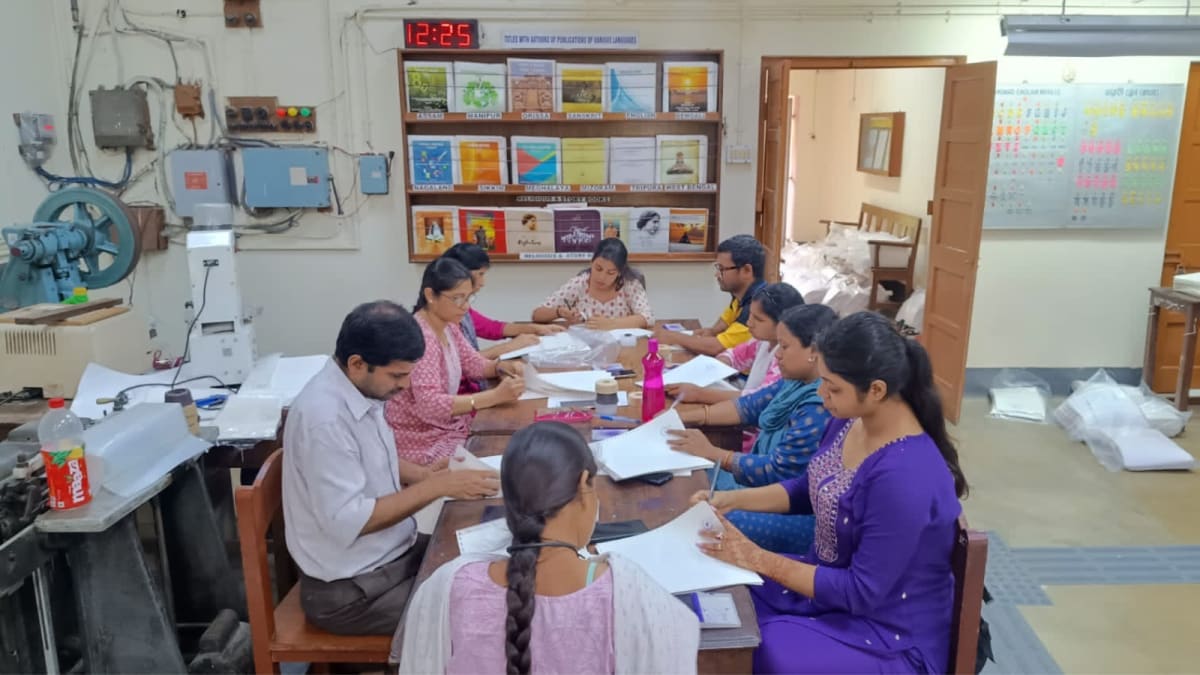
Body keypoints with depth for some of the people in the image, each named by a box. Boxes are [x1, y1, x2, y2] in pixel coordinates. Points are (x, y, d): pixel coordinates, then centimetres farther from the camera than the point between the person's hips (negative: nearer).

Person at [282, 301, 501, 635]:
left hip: (391, 552, 9)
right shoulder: (324, 417, -28)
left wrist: (425, 474, -1)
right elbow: (348, 521, -28)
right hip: (350, 589, -8)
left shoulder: (361, 390, -1)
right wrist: (437, 487, -25)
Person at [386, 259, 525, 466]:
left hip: (448, 426, 8)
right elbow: (429, 405, -31)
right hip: (425, 442, -8)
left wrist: (502, 368, -7)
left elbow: (472, 363, 15)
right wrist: (495, 396, -35)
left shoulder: (448, 326, 2)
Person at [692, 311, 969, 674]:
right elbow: (808, 490, 10)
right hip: (832, 580, 8)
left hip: (890, 634, -8)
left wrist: (760, 560, -24)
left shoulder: (905, 475, -32)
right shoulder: (851, 421, -6)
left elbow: (862, 592, -25)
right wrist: (729, 500, -3)